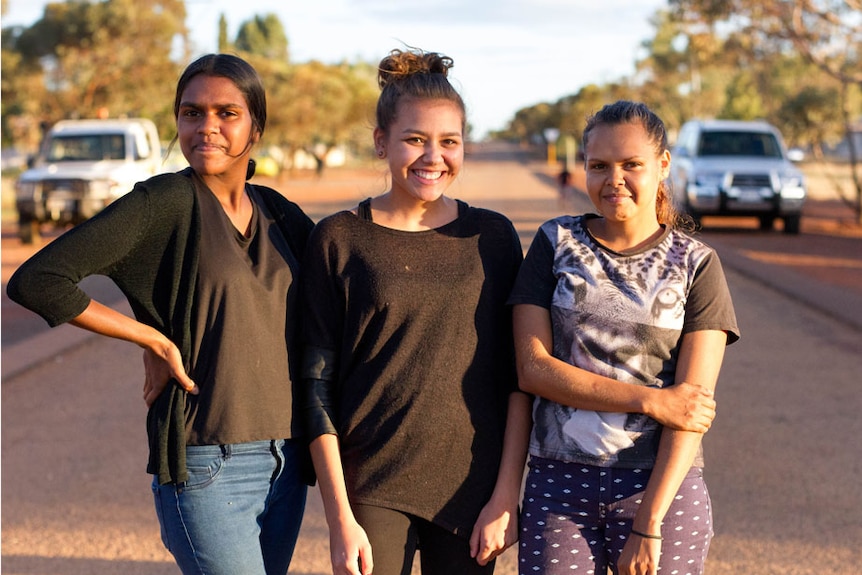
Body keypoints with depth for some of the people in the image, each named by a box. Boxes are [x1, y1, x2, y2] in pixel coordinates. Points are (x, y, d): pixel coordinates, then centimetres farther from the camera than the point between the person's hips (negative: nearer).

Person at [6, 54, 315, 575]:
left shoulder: (278, 213, 8)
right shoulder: (166, 202, -9)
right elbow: (36, 281, -15)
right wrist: (155, 341, -12)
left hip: (285, 463, 6)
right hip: (206, 467, -6)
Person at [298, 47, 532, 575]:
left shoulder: (492, 237, 4)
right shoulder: (339, 239, -1)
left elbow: (517, 378, 3)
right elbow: (317, 384, -3)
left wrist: (506, 497, -3)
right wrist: (340, 517, -6)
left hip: (472, 492, 2)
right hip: (372, 493, -1)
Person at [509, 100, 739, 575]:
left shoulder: (695, 265, 1)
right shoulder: (556, 243, 4)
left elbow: (692, 402, -6)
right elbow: (532, 367, -4)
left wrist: (648, 526, -13)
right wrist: (650, 400, -12)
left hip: (661, 485, 0)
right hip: (559, 485, 1)